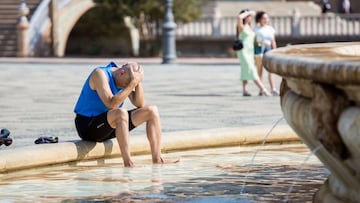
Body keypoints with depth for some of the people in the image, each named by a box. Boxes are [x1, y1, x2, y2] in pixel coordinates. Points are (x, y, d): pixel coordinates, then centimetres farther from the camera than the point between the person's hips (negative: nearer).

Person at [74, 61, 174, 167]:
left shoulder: (125, 79, 3)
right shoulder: (100, 74, -20)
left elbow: (139, 104, -1)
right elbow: (111, 104, -32)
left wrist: (138, 82, -14)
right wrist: (132, 83, -31)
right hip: (87, 126, -8)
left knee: (152, 111, 0)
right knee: (121, 113, -38)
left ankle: (157, 160, -3)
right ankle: (128, 163, -38)